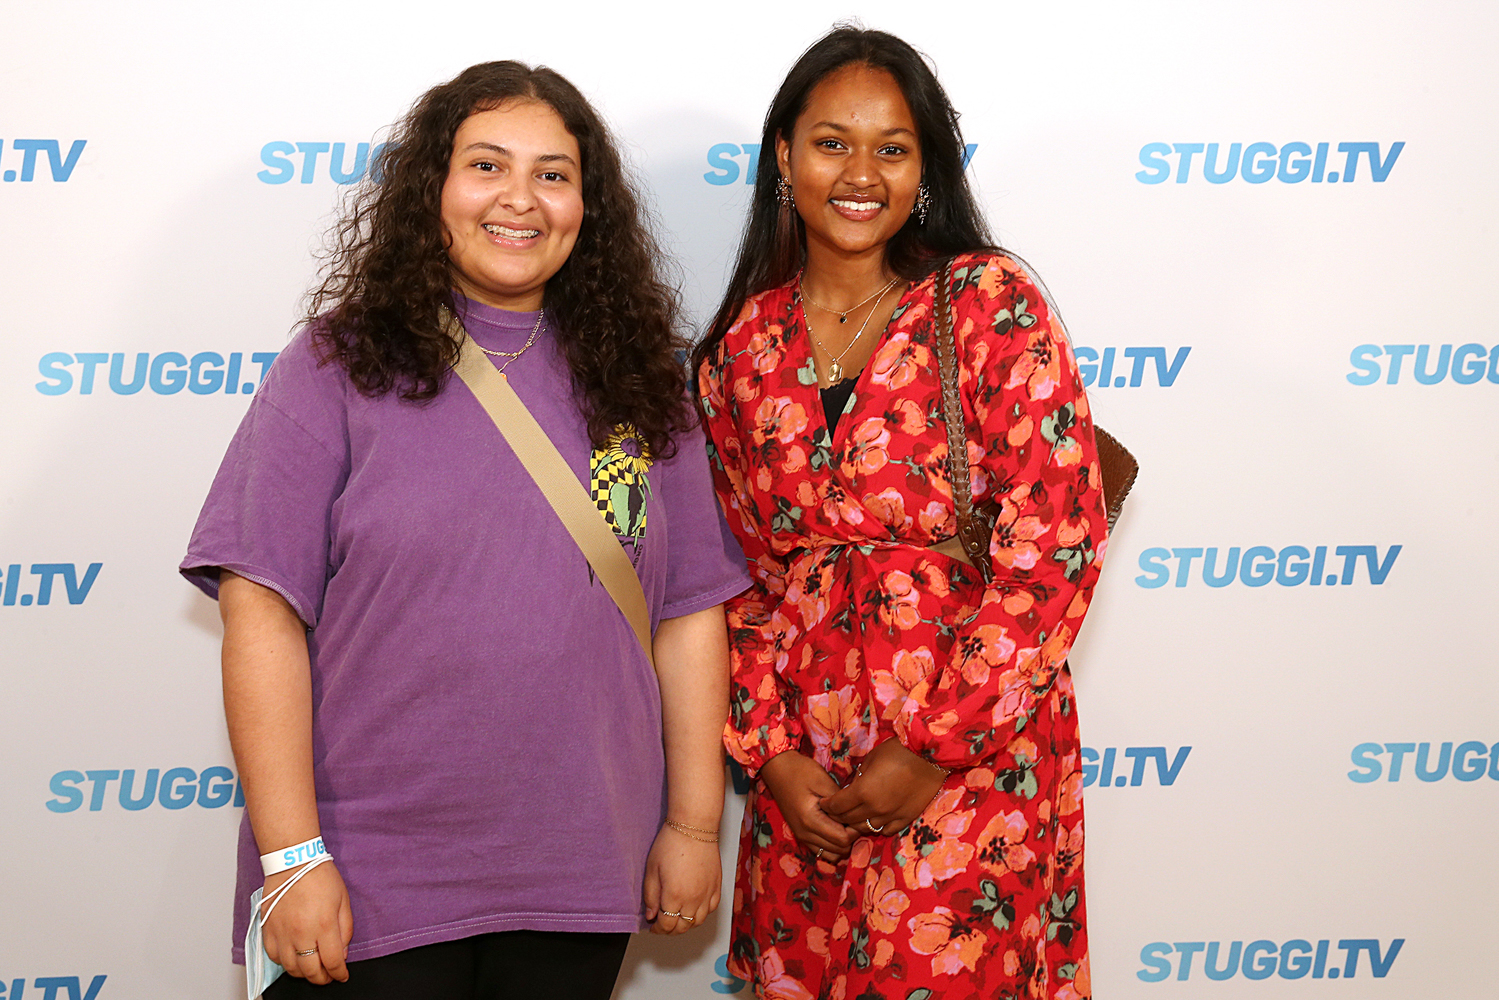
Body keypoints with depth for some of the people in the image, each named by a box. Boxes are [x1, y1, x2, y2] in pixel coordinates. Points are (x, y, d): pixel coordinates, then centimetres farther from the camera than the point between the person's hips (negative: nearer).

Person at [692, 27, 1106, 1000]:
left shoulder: (993, 304, -7)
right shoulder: (743, 344, 6)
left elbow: (1056, 538, -12)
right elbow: (740, 569, 10)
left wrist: (934, 744, -13)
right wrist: (768, 748, -1)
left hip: (970, 760, -4)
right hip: (804, 771, 4)